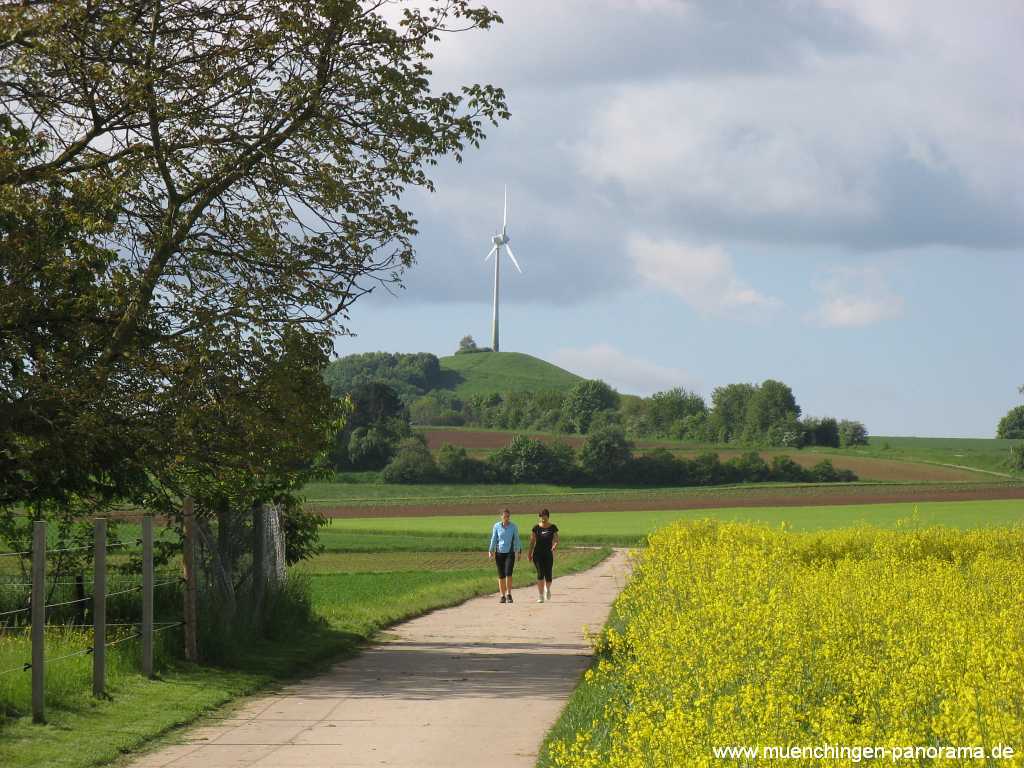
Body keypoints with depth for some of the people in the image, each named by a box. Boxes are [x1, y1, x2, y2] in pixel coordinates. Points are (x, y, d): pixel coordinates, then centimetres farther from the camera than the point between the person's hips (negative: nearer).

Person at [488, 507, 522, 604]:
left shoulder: (514, 527, 0)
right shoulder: (496, 526, 2)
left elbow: (517, 540, 6)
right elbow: (493, 539, 5)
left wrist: (520, 551, 2)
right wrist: (490, 551, -3)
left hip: (510, 553, -1)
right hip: (499, 553, 1)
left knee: (508, 573, -16)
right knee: (501, 575, 3)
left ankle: (509, 594, -11)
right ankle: (503, 596, 11)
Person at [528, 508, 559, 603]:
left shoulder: (553, 527, 1)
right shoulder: (536, 528, 1)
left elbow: (556, 541, 1)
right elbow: (532, 541, 7)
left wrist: (554, 547, -20)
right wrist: (530, 553, 3)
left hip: (548, 554, 0)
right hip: (538, 554, 0)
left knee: (548, 574, -3)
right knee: (540, 573, -12)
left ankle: (547, 589, 31)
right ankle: (540, 596, -8)